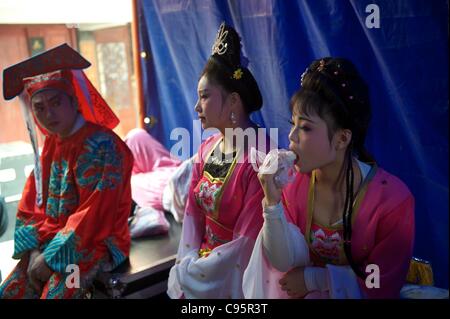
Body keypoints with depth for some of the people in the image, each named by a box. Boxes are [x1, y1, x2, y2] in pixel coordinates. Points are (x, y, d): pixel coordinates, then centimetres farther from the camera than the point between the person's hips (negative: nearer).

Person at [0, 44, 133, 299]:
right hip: (51, 240, 7)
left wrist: (51, 258, -17)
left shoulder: (101, 145, -17)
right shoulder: (51, 144, 7)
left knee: (54, 295, -23)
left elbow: (93, 215, -21)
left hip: (96, 242, -7)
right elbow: (31, 206, 9)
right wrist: (34, 251, -6)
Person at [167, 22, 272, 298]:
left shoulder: (260, 158, -22)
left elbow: (246, 242, -20)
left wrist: (188, 273, -12)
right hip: (202, 264, 6)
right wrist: (186, 266, -7)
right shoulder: (207, 149, 1)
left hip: (233, 279, -5)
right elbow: (193, 214, 4)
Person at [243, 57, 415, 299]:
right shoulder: (294, 182, -9)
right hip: (296, 291, 3)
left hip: (353, 295, -2)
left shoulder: (392, 197, -19)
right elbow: (285, 263, -12)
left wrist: (312, 278, -10)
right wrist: (272, 200, -23)